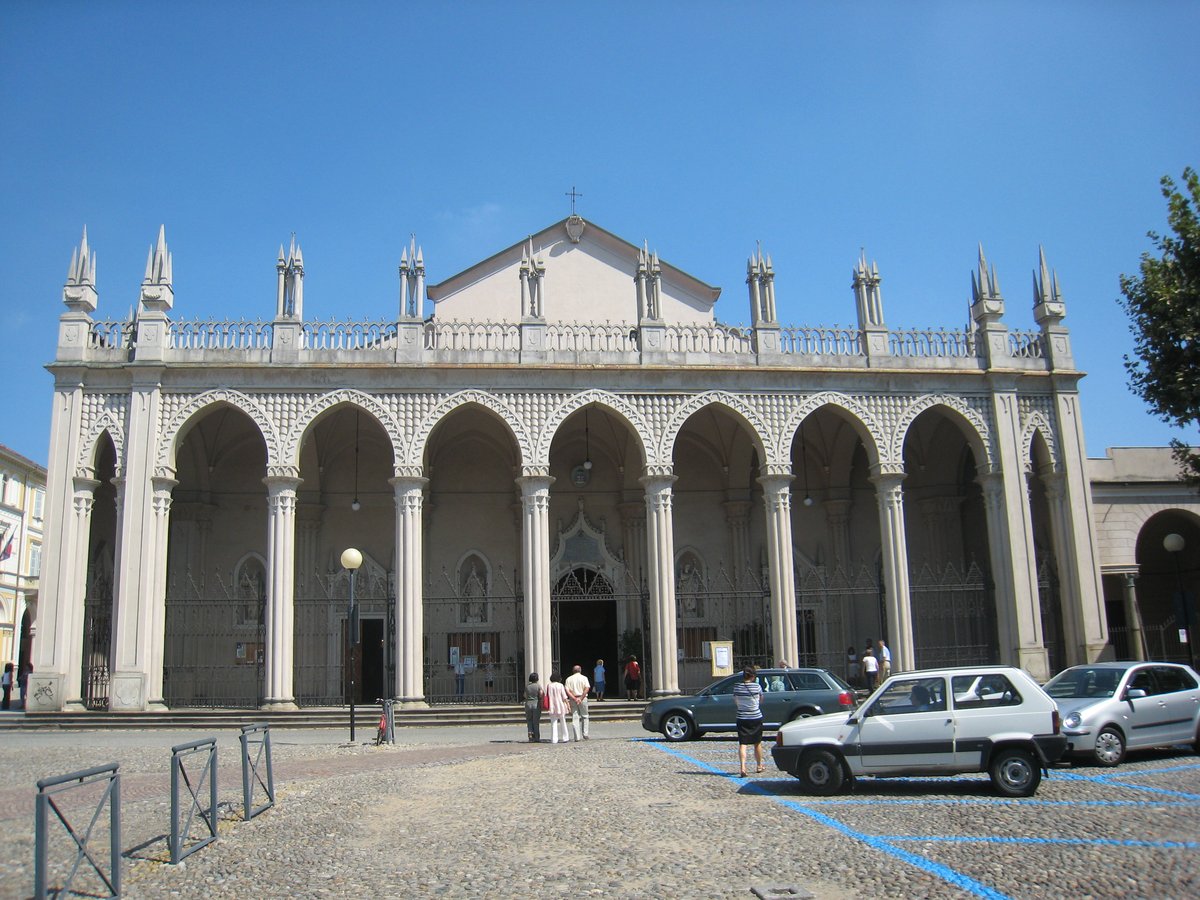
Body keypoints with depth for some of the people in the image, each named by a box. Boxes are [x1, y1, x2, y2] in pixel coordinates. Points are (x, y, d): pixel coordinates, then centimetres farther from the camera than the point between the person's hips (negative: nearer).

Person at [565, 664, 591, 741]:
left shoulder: (569, 679, 7)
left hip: (573, 699, 1)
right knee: (585, 717, 12)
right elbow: (587, 688, -11)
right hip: (583, 698, -1)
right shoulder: (584, 678, 3)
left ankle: (577, 737, 0)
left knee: (575, 718, 3)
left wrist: (574, 699, -10)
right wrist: (581, 698, -13)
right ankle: (585, 734, 4)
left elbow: (567, 691, -5)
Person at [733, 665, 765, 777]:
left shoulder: (736, 687, -5)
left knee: (742, 744, -2)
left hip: (742, 719, 0)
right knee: (757, 743, 17)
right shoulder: (757, 687, -9)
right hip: (756, 718, 0)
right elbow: (761, 701, 5)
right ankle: (759, 765, 33)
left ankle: (743, 767, -19)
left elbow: (735, 702, 6)